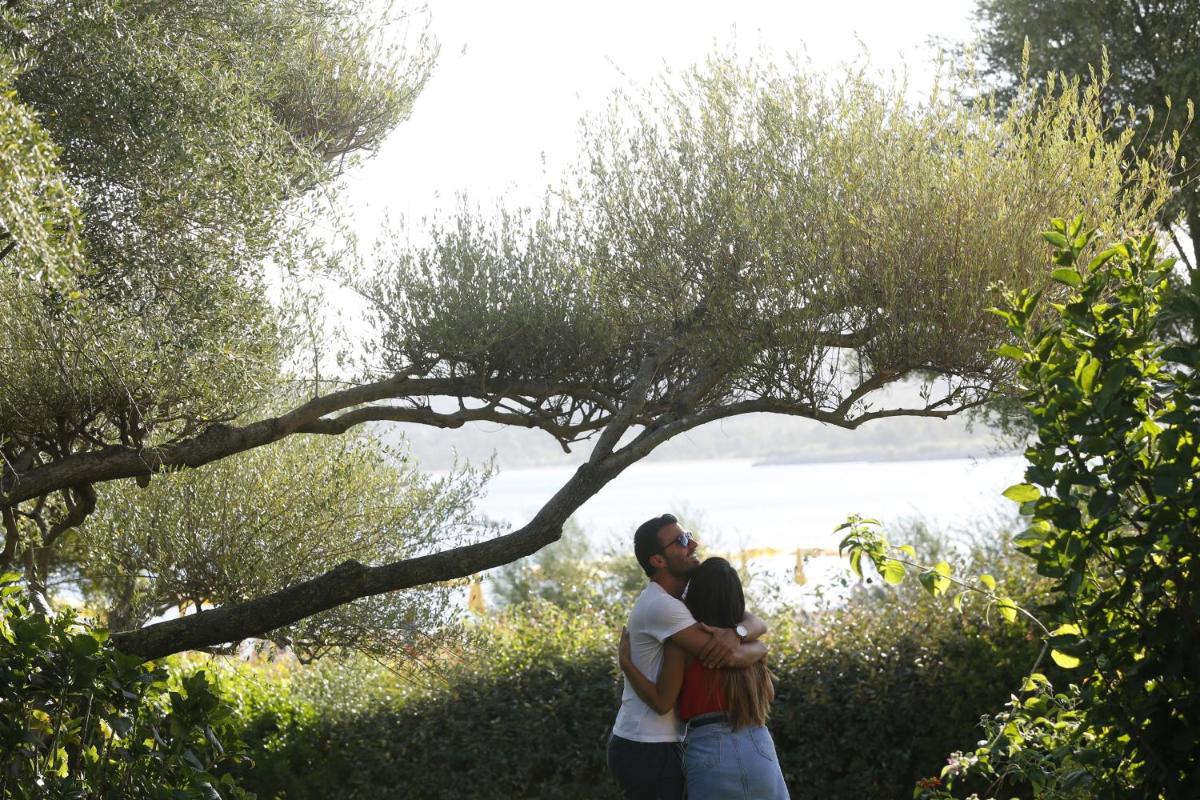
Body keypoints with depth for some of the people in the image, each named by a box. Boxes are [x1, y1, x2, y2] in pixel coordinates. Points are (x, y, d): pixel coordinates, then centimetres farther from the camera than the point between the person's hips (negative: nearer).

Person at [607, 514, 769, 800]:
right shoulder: (660, 605, -19)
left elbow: (757, 623, 4)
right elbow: (732, 658, -24)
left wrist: (736, 632, -20)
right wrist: (760, 649, -2)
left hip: (658, 744, 9)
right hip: (646, 749, -9)